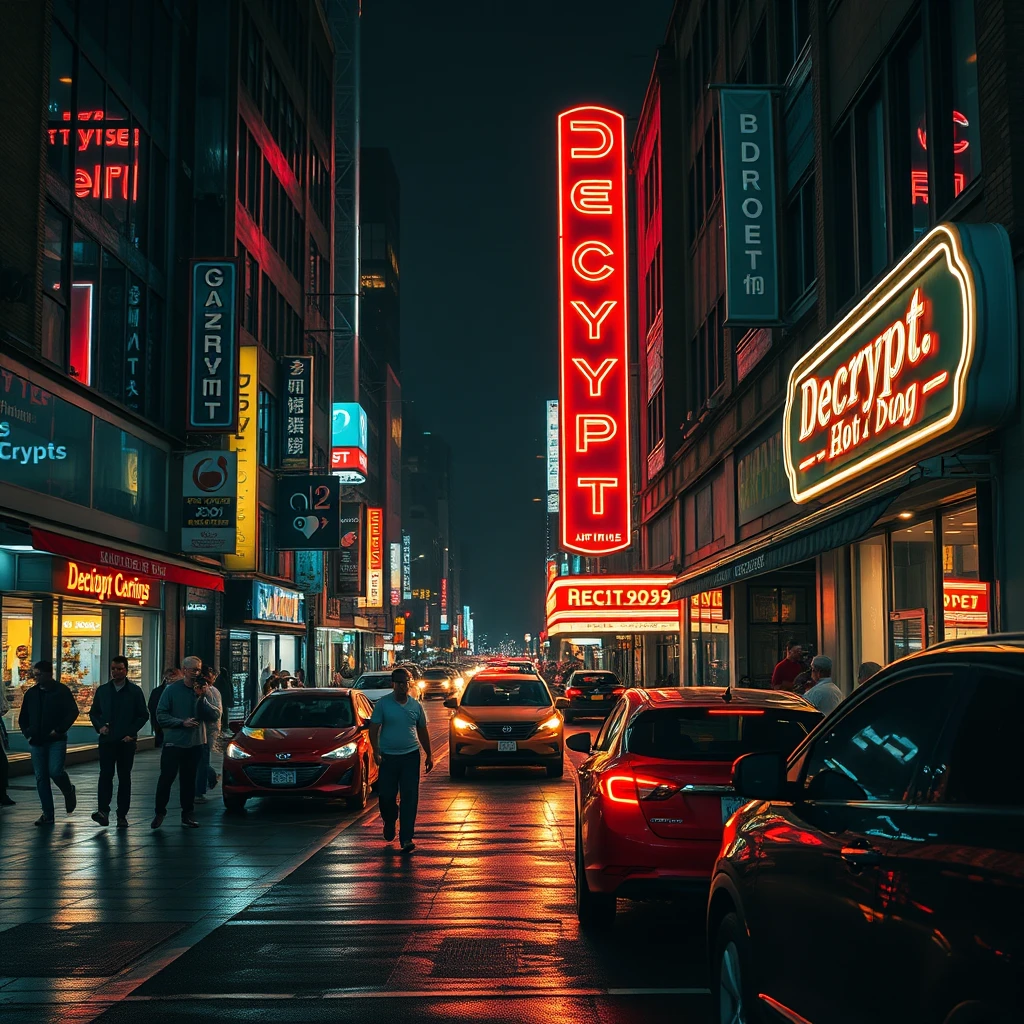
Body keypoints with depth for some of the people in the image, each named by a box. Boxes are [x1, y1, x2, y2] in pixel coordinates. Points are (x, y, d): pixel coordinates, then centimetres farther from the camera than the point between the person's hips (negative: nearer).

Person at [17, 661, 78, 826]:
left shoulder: (61, 691, -3)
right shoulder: (31, 693, 11)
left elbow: (73, 712, -8)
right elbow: (23, 718, 19)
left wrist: (59, 730, -15)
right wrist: (27, 733, 4)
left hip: (56, 741, -5)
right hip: (36, 742, 5)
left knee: (55, 771, -17)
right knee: (41, 778, 3)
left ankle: (69, 792, 15)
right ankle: (47, 814, 9)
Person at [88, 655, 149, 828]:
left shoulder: (135, 691, 3)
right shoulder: (102, 690, 9)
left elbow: (144, 715, 4)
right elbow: (93, 712, 15)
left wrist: (131, 732, -7)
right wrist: (99, 726, -4)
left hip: (126, 741, -1)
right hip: (107, 740, 1)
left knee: (124, 777, 4)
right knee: (105, 774, -13)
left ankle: (122, 815, 7)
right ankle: (103, 810, -20)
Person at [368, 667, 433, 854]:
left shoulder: (415, 705, 7)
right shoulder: (383, 703, -1)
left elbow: (422, 731, 16)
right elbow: (374, 729, -2)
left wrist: (429, 755, 16)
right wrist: (376, 752, -14)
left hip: (410, 756, 1)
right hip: (388, 756, -1)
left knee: (410, 798, -4)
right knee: (386, 796, 3)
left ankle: (406, 838, -2)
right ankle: (389, 822, 35)